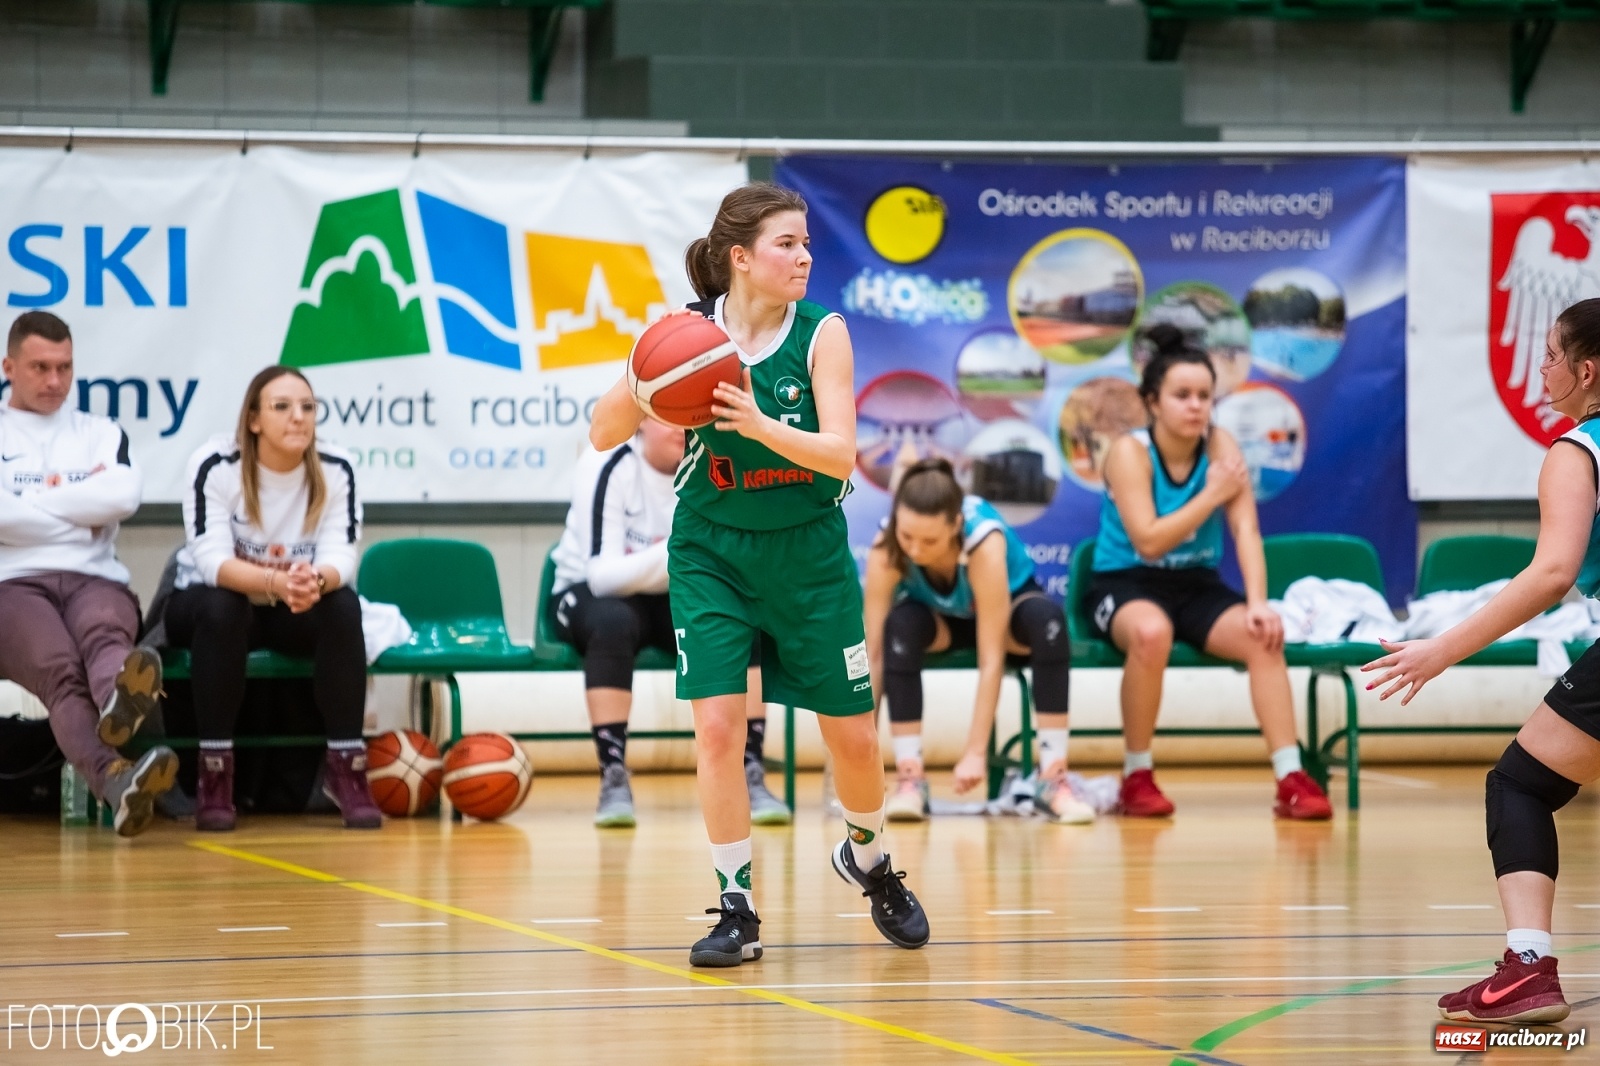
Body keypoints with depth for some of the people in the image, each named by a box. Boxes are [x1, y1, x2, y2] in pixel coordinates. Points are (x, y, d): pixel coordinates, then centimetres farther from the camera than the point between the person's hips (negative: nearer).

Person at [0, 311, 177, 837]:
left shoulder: (102, 434, 24)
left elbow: (124, 496, 2)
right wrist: (81, 508, 5)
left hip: (94, 580, 2)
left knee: (104, 634, -38)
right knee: (58, 668, -36)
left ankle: (119, 703, -76)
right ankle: (115, 779, -67)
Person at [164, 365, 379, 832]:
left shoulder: (336, 471, -14)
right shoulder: (215, 465, -22)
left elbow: (340, 558, -23)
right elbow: (212, 560, -31)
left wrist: (314, 580, -49)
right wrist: (275, 582, -51)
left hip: (295, 613, 3)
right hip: (203, 606, -2)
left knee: (342, 605, -28)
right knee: (220, 606, -36)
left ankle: (346, 766, -23)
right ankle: (214, 772, -31)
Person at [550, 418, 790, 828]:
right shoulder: (608, 467, -21)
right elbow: (602, 574, -30)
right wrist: (675, 550, -45)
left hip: (674, 599, 3)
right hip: (588, 595, -3)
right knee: (612, 621, -37)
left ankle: (749, 775, -23)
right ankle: (613, 780, -34)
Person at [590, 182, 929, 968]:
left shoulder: (822, 334, -11)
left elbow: (842, 453, -20)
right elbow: (603, 435, -9)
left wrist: (760, 425, -37)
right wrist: (640, 383, -30)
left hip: (809, 555, 1)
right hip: (711, 552, 0)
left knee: (854, 736, 6)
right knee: (717, 727, -13)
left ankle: (868, 860, 36)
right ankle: (736, 909, -2)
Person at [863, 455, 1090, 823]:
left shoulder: (985, 543, -38)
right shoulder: (886, 551, -32)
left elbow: (991, 661, -36)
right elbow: (873, 653, -30)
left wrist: (975, 752, -38)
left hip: (1007, 605, -2)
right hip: (940, 618, 2)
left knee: (1047, 617, -35)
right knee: (901, 624, -33)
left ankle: (1052, 778, -31)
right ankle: (910, 778, -28)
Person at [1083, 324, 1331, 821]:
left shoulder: (1221, 446, -3)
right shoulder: (1130, 452, -14)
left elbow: (1246, 529, -11)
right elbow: (1148, 541, -23)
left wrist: (1257, 603, -24)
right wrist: (1212, 496, -21)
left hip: (1197, 585, 4)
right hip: (1125, 585, -4)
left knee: (1262, 637, -25)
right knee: (1152, 631, -38)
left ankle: (1292, 779, -26)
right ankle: (1136, 778, -22)